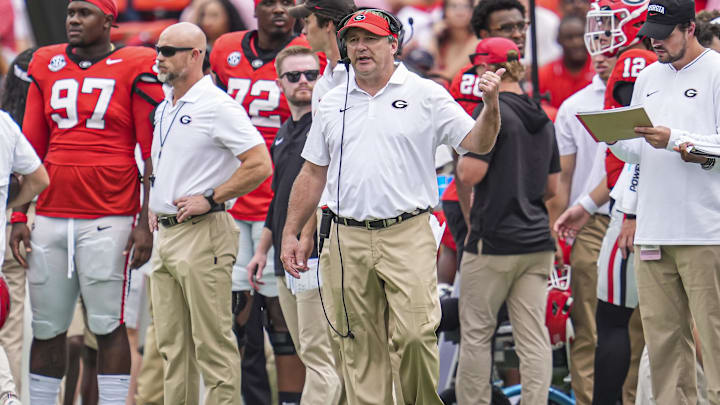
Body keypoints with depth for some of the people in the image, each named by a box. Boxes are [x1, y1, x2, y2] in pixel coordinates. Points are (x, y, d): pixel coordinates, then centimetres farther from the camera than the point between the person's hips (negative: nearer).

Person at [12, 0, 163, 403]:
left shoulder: (134, 68, -2)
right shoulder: (47, 65, 12)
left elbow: (154, 155, -2)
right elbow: (31, 149, 16)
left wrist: (146, 222, -7)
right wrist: (19, 216, 11)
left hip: (109, 218, -5)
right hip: (51, 216, 5)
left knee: (108, 324, -3)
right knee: (46, 327, 7)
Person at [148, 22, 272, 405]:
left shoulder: (217, 106, -12)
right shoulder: (165, 108, 16)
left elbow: (260, 165, -17)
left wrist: (210, 199, -16)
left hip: (202, 234, -9)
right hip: (165, 233, 9)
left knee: (212, 342, -8)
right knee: (171, 344, 11)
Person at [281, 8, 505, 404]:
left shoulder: (426, 96, 4)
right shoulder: (332, 104, 14)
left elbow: (477, 144, -1)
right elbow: (313, 173, 18)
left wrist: (491, 106, -20)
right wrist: (290, 234, 13)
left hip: (407, 237, -3)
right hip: (347, 239, 3)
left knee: (415, 335, -12)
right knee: (360, 347, 4)